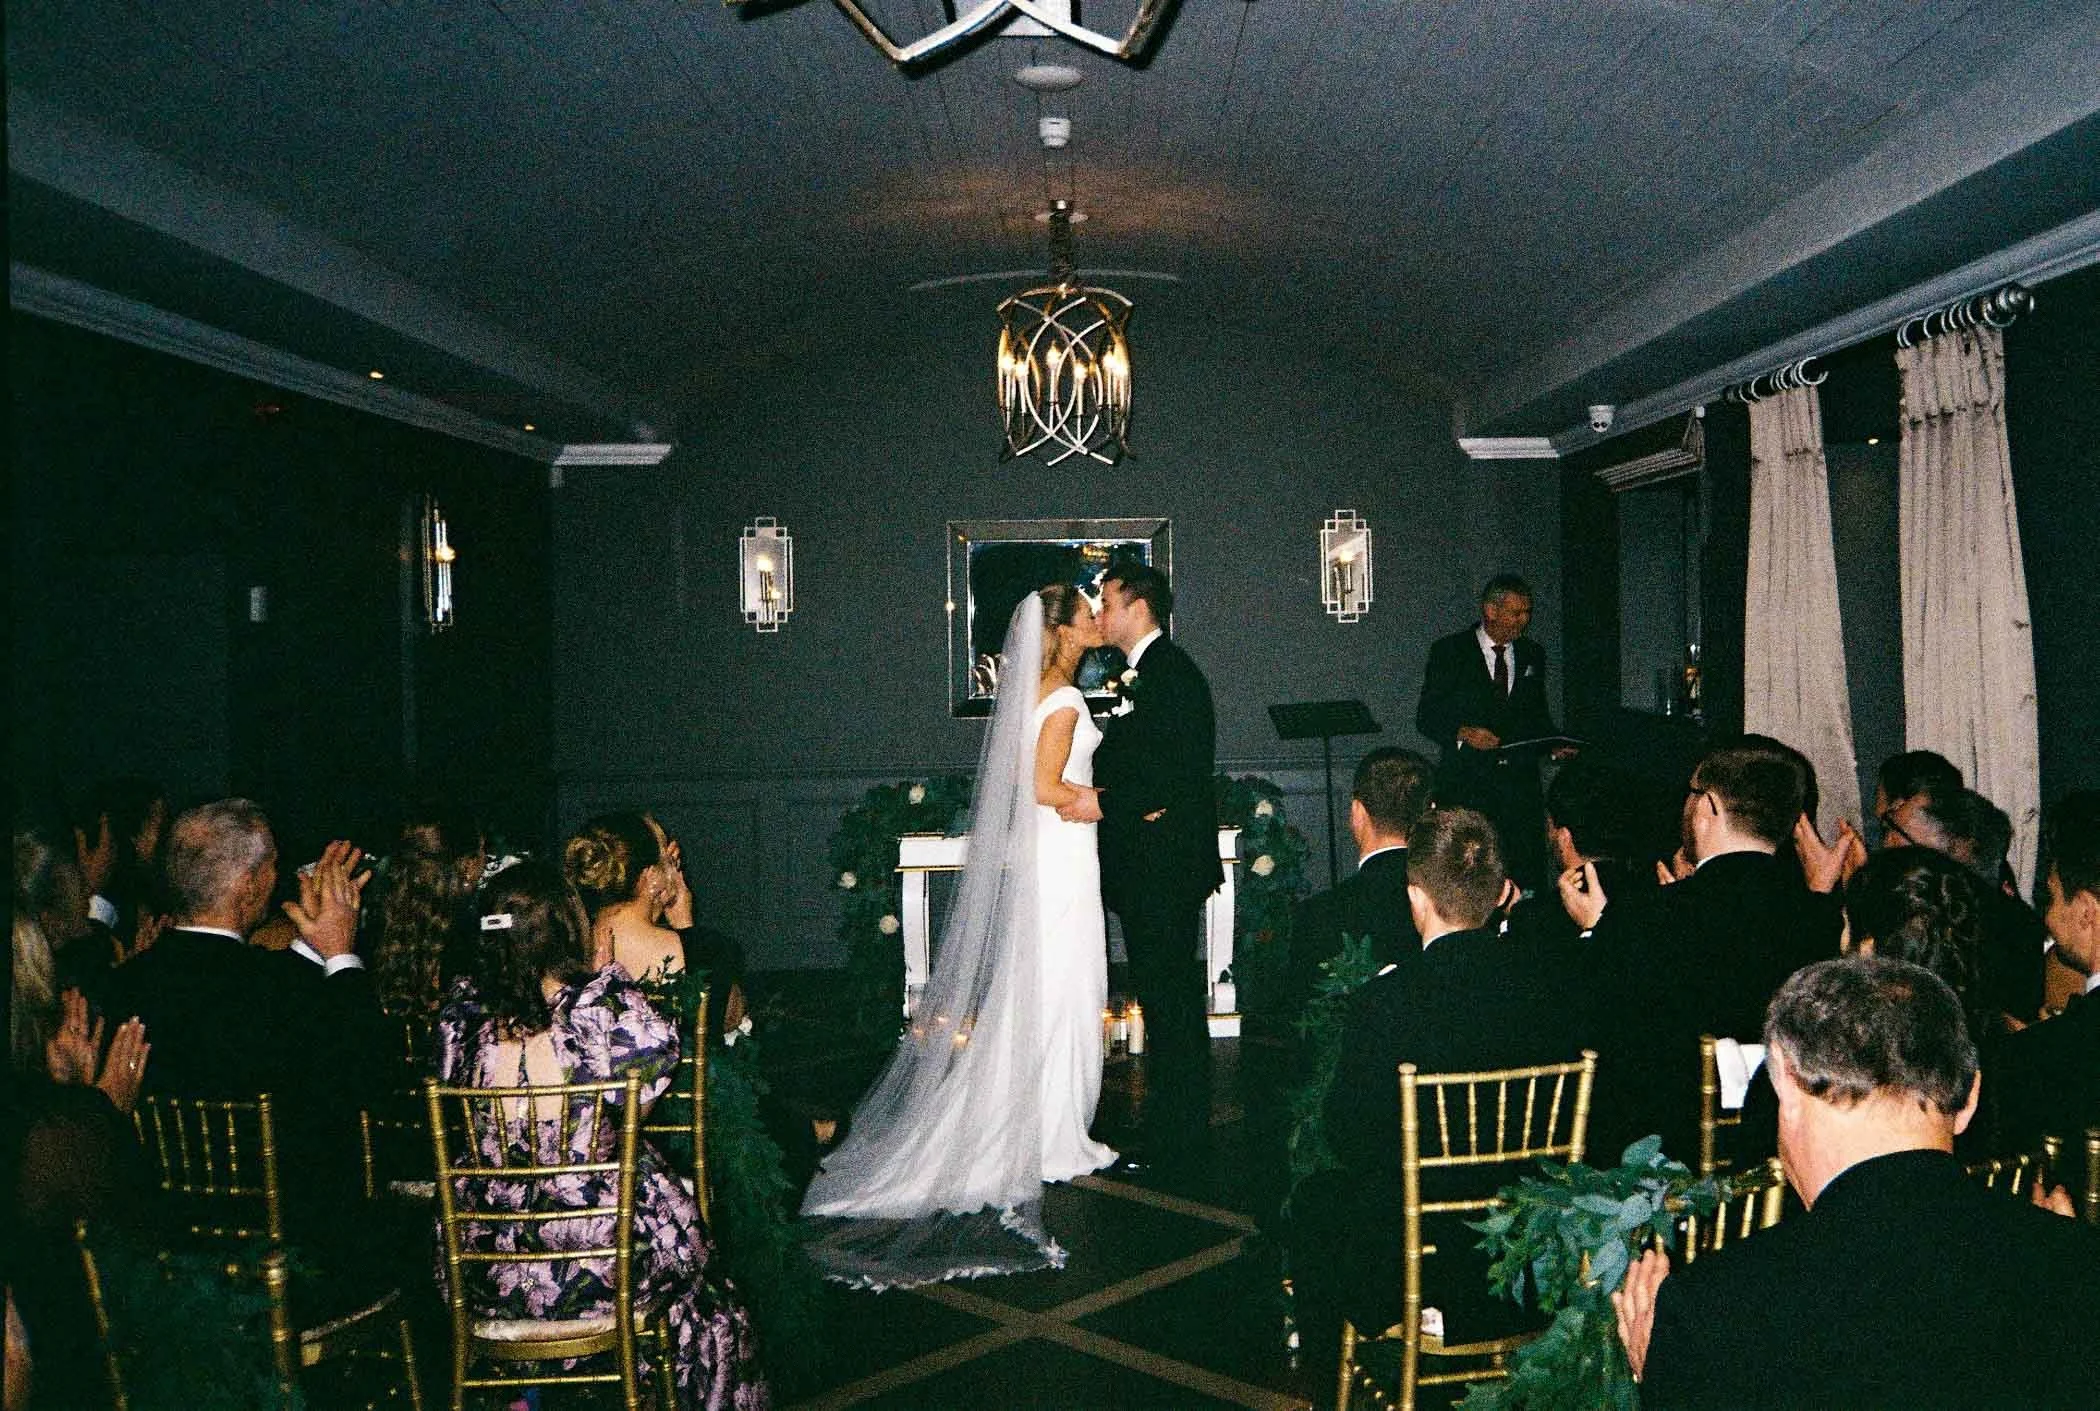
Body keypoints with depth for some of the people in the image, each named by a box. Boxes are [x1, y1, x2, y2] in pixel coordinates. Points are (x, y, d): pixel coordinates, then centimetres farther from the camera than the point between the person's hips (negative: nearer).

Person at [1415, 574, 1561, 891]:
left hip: (1521, 780, 4)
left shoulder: (1533, 655, 15)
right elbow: (1427, 717, 0)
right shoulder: (1449, 651, 1)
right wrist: (1463, 733, -18)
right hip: (1466, 784, -3)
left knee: (1528, 873, -4)